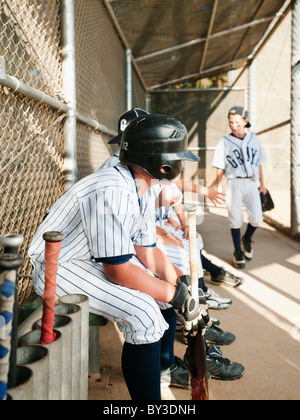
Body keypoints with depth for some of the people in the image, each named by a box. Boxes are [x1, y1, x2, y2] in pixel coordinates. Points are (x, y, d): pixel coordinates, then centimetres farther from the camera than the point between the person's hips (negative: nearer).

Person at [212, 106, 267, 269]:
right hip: (234, 183, -2)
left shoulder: (254, 139, 10)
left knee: (256, 218, -5)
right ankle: (238, 251, 17)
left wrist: (262, 184, 16)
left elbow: (259, 163, 16)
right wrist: (217, 188, -5)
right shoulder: (224, 141, 1)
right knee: (235, 220, 0)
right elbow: (220, 168, 0)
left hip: (251, 183, 2)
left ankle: (246, 240, 25)